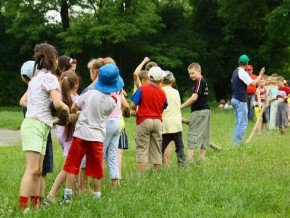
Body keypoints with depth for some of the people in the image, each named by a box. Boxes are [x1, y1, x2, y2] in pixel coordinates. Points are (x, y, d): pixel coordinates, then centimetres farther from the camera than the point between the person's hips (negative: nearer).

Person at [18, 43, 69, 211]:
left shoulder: (36, 78, 18)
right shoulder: (50, 77, -8)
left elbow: (23, 101, 23)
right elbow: (57, 103, -17)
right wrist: (66, 108, 2)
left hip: (40, 127, 9)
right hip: (36, 126, -9)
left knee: (38, 171, 8)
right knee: (32, 170, -15)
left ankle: (35, 206, 9)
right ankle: (23, 207, -22)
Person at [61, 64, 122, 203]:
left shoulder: (89, 94, -7)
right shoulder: (112, 102, -2)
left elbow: (73, 108, 0)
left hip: (81, 134, -1)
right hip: (98, 137, 1)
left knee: (72, 166, 4)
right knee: (96, 170, 11)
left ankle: (67, 196, 0)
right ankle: (97, 196, 15)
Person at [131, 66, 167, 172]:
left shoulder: (142, 89, -7)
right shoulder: (162, 93, 4)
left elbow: (133, 106, -9)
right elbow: (163, 108, 10)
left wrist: (135, 111, 13)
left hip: (144, 121, -3)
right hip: (158, 121, 4)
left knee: (142, 149, -3)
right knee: (156, 149, 10)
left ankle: (142, 174, -10)